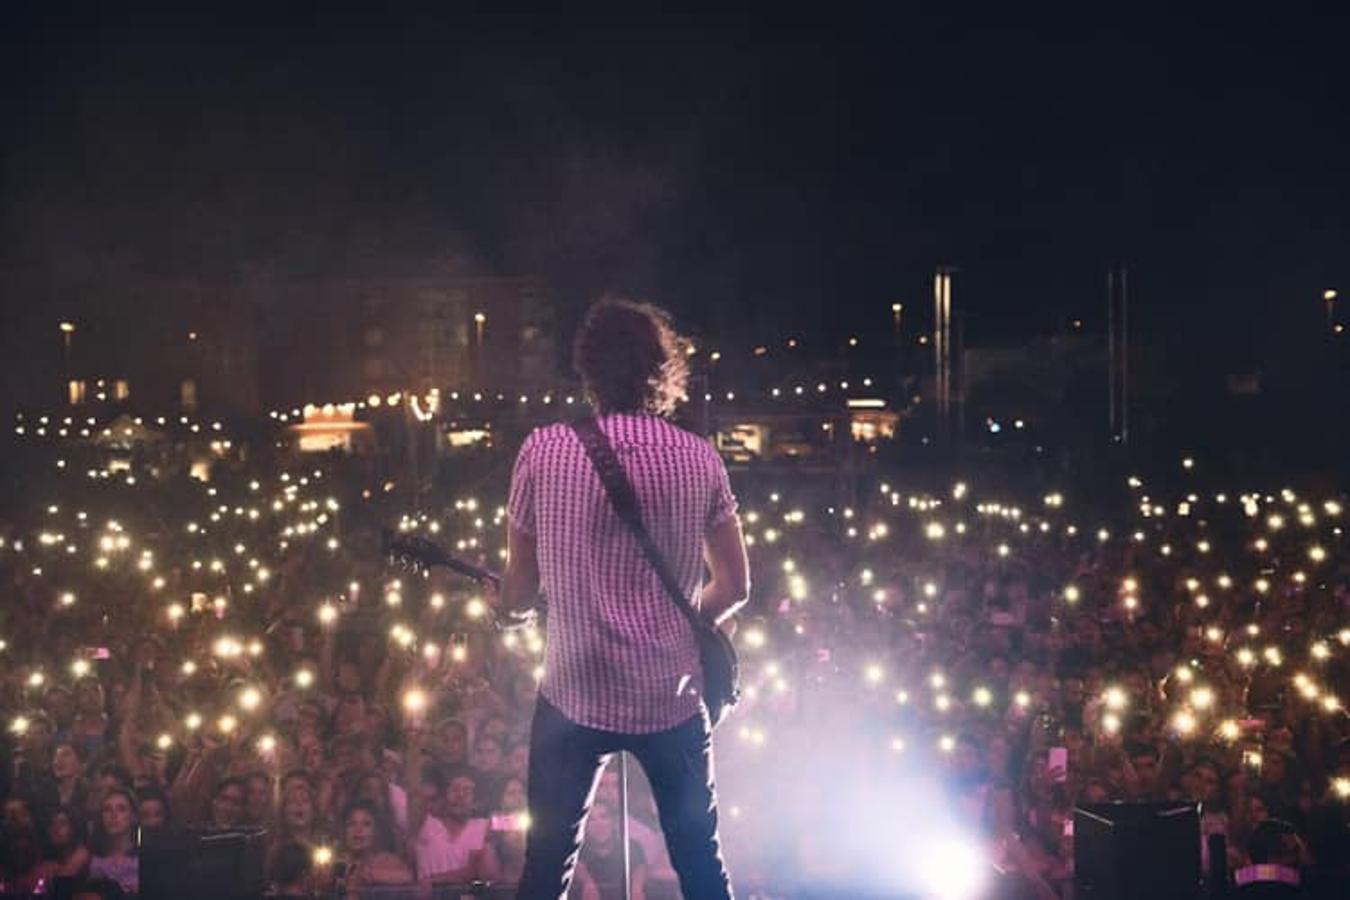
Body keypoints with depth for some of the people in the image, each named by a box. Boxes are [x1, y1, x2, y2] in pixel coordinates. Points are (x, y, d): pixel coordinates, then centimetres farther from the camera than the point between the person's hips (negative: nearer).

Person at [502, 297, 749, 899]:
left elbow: (520, 590, -1)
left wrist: (503, 602, 21)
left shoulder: (543, 451, -7)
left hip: (574, 694, -1)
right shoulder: (699, 459, -3)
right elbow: (734, 586, 4)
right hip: (671, 696, 2)